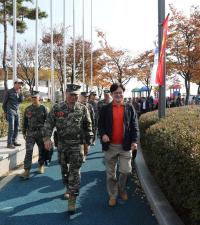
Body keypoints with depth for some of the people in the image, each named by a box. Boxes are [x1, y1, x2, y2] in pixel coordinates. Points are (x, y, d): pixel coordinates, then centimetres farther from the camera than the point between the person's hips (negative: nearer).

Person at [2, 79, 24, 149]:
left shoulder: (19, 92, 10)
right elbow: (4, 102, 0)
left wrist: (21, 92, -11)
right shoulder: (9, 92, -5)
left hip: (17, 111, 6)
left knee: (16, 127, 7)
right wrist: (5, 112, 0)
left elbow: (21, 100, -2)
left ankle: (14, 141, 17)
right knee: (11, 128, -10)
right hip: (10, 111, -6)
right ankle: (9, 143, -6)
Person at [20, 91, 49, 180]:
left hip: (41, 133, -1)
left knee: (42, 151, 10)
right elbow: (25, 122, 12)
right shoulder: (27, 109, 7)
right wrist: (24, 132, 10)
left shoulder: (43, 108, -2)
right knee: (28, 152, -6)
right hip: (30, 133, 2)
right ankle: (26, 171, -4)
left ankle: (41, 166, 30)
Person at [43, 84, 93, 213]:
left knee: (75, 171, -6)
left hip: (77, 144, -2)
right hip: (62, 144, 3)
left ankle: (72, 199, -1)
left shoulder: (83, 109, -2)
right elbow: (49, 124, 0)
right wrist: (47, 138, -13)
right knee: (64, 169, 16)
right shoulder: (57, 108, -1)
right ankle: (69, 189, 40)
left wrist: (88, 142, 5)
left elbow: (88, 126, 5)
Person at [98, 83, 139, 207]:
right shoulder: (105, 109, 3)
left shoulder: (129, 108, 3)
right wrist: (103, 134, -15)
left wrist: (134, 141, -9)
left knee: (126, 171, 1)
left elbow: (134, 126, 2)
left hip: (125, 145, 0)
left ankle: (122, 190, 30)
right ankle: (113, 195, 26)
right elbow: (101, 125, 5)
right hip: (110, 146, 0)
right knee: (111, 173, 9)